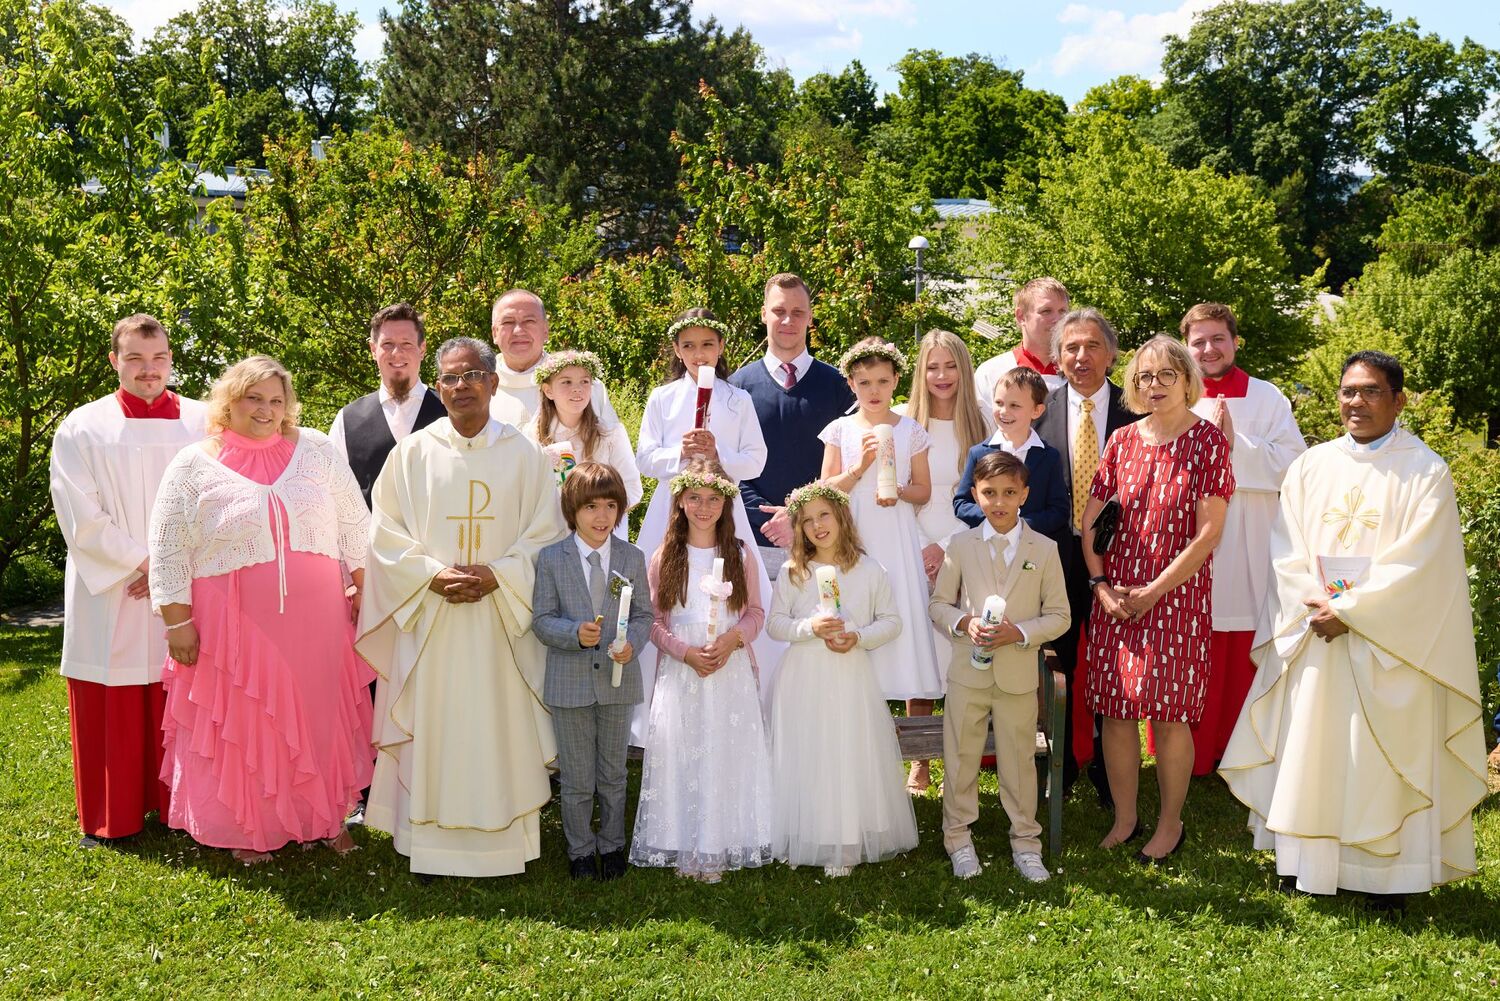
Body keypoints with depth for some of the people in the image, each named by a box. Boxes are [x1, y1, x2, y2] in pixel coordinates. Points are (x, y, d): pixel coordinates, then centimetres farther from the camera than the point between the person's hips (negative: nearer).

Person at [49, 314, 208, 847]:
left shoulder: (202, 423, 5)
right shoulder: (82, 428, 1)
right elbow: (81, 517, -5)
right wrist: (141, 562, -11)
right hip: (110, 599, -1)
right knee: (113, 715, 4)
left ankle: (178, 806, 17)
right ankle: (112, 818, 16)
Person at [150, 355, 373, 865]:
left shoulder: (316, 449, 3)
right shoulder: (194, 466, -3)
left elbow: (353, 523, 8)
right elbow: (168, 552, -2)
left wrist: (362, 586, 4)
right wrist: (177, 622, -6)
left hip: (316, 618, 2)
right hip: (235, 625, -2)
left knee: (322, 717, 11)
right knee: (244, 725, 7)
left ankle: (329, 816, 28)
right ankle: (250, 829, 22)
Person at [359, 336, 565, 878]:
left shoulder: (525, 455, 3)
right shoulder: (412, 453, 4)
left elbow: (546, 534, 2)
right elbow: (386, 533, 3)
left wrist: (498, 575, -12)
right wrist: (432, 575, -11)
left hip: (503, 619, 0)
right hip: (429, 618, 0)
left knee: (499, 728, 2)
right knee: (432, 729, 3)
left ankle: (501, 843, 12)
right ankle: (430, 843, 13)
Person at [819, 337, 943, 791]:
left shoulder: (911, 431, 5)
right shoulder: (840, 430, 5)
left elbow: (924, 491, 9)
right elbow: (827, 491, 2)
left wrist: (900, 491, -11)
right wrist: (859, 467, -12)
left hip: (899, 544, 0)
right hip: (853, 544, 0)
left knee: (909, 635, -3)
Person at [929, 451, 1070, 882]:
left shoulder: (1044, 549, 0)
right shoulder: (961, 545, 2)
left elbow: (1059, 616, 1)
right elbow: (938, 604, 6)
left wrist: (1019, 632, -16)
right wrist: (964, 622, -15)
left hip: (1019, 674, -1)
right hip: (968, 671, 1)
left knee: (1019, 761, 8)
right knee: (960, 759, 8)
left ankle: (1025, 844, 22)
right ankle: (958, 840, 22)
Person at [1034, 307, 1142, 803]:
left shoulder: (1134, 410, -2)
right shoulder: (1039, 409, 1)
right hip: (1055, 553, 1)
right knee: (1057, 663, 12)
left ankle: (1106, 766, 26)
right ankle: (1061, 762, 28)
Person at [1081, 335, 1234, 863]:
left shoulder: (1209, 440, -4)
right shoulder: (1122, 441, 7)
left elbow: (1208, 533, -10)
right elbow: (1090, 521, 9)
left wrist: (1153, 592, -12)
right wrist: (1101, 585, -4)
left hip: (1176, 596, -4)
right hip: (1115, 597, 4)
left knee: (1169, 714, 2)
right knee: (1115, 710, 6)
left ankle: (1170, 823, 19)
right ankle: (1124, 818, 21)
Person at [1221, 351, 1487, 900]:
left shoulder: (1425, 472, -4)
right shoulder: (1311, 466, 8)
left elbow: (1417, 563, -11)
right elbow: (1286, 549, 5)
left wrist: (1349, 610, -16)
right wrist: (1314, 602, -11)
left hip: (1388, 642, -3)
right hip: (1312, 637, 4)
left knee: (1381, 750, 1)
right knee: (1308, 746, 7)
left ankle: (1385, 869, 12)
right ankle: (1306, 860, 18)